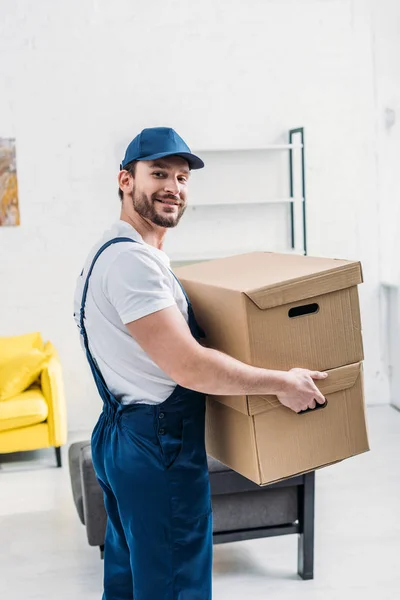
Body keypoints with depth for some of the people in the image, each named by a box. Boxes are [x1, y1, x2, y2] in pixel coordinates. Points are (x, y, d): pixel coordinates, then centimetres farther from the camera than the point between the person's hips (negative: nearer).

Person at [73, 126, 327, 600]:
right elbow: (189, 367, -28)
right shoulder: (131, 259, -22)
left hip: (121, 437, 11)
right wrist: (283, 383, -19)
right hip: (159, 450, -11)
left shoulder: (117, 251, 12)